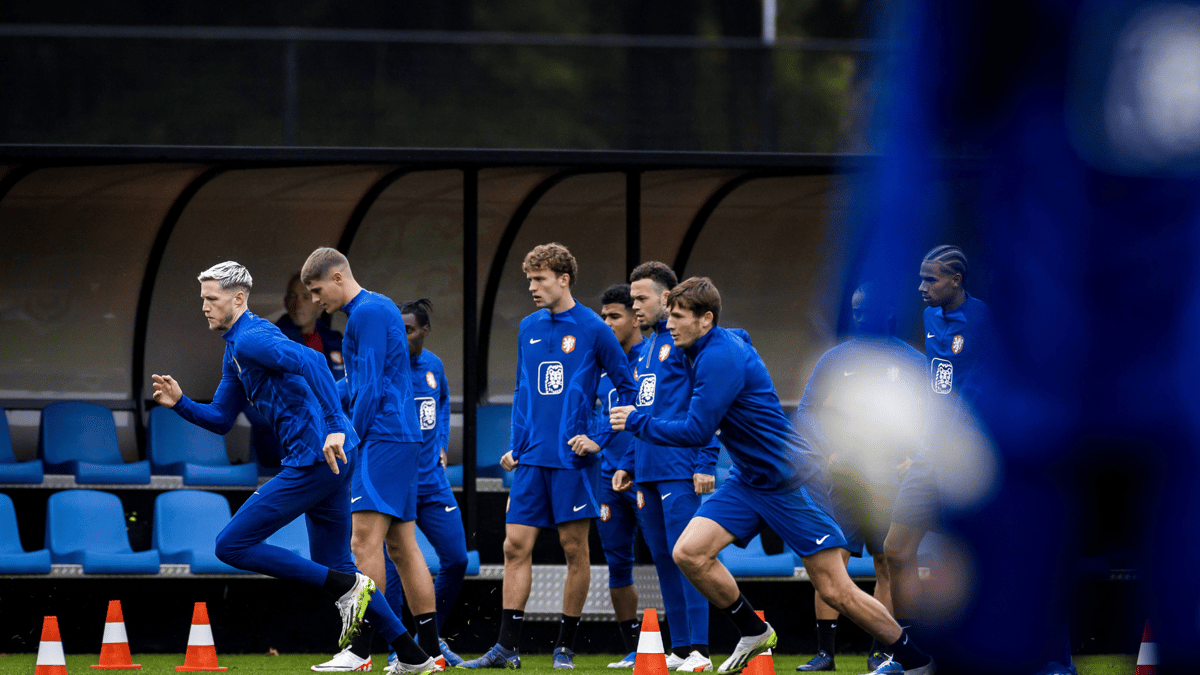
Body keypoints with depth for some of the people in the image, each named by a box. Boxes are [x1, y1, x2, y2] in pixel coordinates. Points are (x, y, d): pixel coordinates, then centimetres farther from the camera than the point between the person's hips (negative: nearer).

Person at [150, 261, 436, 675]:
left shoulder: (251, 340, -11)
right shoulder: (235, 352, 22)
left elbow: (310, 361, -27)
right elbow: (221, 420, 28)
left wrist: (335, 426, -33)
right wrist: (180, 403, 10)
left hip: (316, 457, -10)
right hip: (327, 459, 10)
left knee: (232, 546, -7)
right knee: (332, 569, 17)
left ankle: (347, 588, -9)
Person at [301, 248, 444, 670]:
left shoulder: (367, 313, -11)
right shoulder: (380, 309, 21)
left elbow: (370, 387, -16)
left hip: (383, 440, -11)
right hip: (404, 439, 11)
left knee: (365, 541, -15)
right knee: (401, 546, 9)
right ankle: (430, 652, 9)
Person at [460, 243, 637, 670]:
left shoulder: (592, 329, -4)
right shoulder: (529, 328, 12)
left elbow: (627, 388, 0)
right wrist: (516, 445, 12)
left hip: (572, 459, -5)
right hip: (532, 459, 5)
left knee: (574, 550, 1)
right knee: (516, 546, -1)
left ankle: (565, 647, 8)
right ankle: (506, 647, 0)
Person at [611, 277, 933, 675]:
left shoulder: (720, 358, -22)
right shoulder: (727, 342, 7)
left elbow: (697, 432, -23)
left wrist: (638, 423, -12)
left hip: (790, 480, -9)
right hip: (748, 481, 9)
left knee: (835, 591, -7)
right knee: (689, 553, -8)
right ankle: (754, 633, 10)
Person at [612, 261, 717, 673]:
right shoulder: (647, 348, 20)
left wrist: (706, 464, -18)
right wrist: (629, 464, 21)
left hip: (680, 468, -9)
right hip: (648, 471, 9)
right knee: (663, 559, 8)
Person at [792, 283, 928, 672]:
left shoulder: (912, 362, 6)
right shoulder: (836, 360, 9)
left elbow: (930, 420, 9)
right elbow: (806, 413, 11)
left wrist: (914, 458, -6)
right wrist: (829, 451, -4)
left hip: (891, 479, 0)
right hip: (845, 477, 0)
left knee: (888, 566, 1)